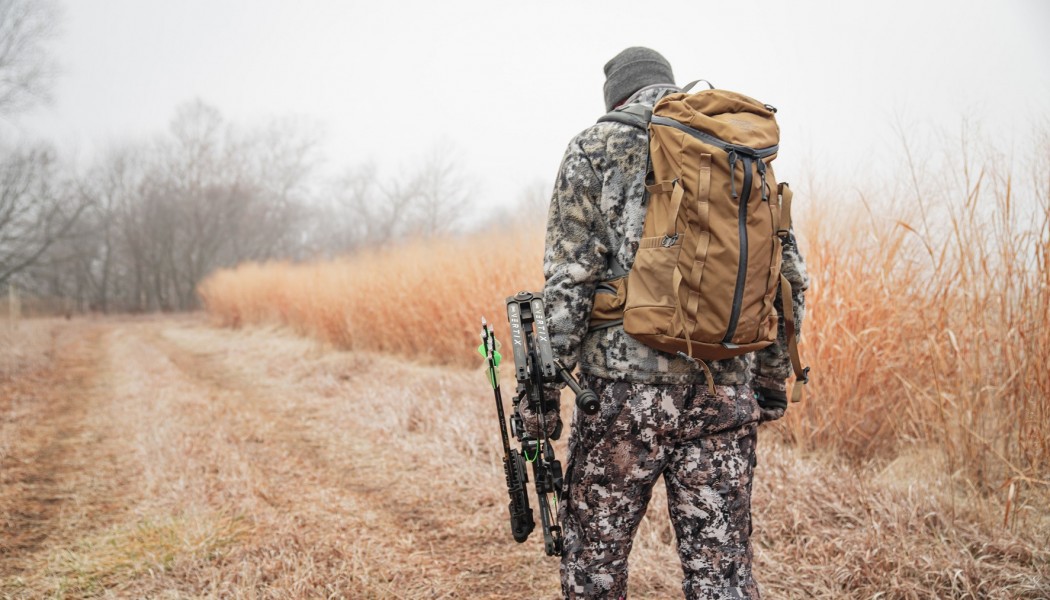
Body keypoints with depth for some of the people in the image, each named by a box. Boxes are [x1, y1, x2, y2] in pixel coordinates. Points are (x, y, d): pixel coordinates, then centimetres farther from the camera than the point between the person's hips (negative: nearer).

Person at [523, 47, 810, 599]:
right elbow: (789, 278, 13)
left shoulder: (597, 146, 0)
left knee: (593, 552, 11)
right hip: (727, 391, 4)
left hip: (628, 387, -4)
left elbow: (570, 277, -7)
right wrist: (773, 376, 21)